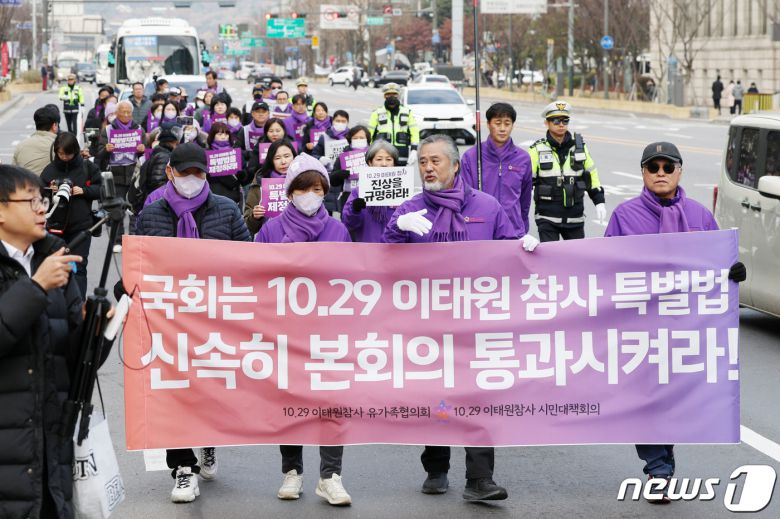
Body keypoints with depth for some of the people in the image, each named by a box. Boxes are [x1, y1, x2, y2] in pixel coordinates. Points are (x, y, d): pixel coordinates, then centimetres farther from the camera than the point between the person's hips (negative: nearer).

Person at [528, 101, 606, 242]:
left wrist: (599, 202, 10)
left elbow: (591, 174, 15)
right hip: (547, 218, -3)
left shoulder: (579, 147, 6)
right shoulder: (537, 150, -3)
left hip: (575, 218, 3)